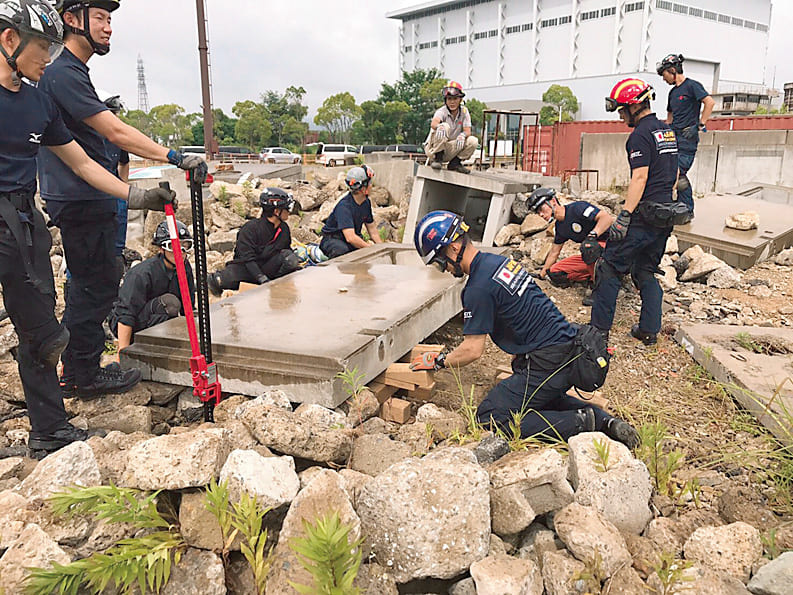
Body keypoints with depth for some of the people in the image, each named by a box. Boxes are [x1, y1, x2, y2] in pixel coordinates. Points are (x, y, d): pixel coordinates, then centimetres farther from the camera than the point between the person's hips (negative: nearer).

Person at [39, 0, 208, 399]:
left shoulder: (72, 73, 19)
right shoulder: (62, 74, -14)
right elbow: (116, 133, -24)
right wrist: (174, 157, -29)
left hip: (89, 201, 11)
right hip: (81, 202, -11)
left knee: (90, 285, 16)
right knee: (97, 285, -4)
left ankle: (79, 371, 27)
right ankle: (83, 376, 9)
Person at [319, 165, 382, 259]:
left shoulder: (366, 202, 0)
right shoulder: (344, 206, -26)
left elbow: (371, 228, 12)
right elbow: (350, 238, -34)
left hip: (355, 238, 8)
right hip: (333, 240, -8)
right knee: (343, 250, -40)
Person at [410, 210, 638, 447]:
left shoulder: (479, 289, -18)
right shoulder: (498, 261, 11)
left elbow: (473, 350, -14)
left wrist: (438, 361, 3)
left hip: (547, 364, -10)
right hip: (569, 349, 10)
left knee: (489, 417, -4)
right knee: (537, 398, 34)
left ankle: (580, 424, -9)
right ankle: (601, 419, 14)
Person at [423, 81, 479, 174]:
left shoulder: (464, 111, 0)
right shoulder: (442, 111, -14)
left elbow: (467, 131, -8)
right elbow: (433, 123, -36)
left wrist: (462, 135, -33)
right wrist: (439, 127, -60)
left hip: (449, 150, 4)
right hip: (433, 148, -4)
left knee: (473, 141, -15)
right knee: (444, 126, -30)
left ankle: (455, 163, 1)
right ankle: (437, 159, -19)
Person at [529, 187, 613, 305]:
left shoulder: (577, 208, -18)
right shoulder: (559, 227, 7)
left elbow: (608, 218, -29)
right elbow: (554, 253, 19)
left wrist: (592, 235, -43)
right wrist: (541, 275, 22)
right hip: (590, 258, 8)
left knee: (591, 249, -41)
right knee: (555, 273, -2)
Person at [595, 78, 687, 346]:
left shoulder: (640, 135, -12)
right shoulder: (669, 131, 16)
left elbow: (640, 177, -21)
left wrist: (623, 217, -22)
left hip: (644, 215, -9)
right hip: (667, 214, 9)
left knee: (609, 268, 0)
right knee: (646, 272, 17)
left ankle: (600, 330, 3)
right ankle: (649, 330, 17)